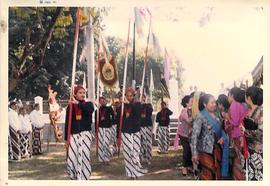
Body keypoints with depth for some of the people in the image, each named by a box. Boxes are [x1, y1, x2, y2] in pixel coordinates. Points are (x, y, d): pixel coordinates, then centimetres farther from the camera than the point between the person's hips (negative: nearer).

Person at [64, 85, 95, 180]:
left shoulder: (88, 104, 5)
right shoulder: (70, 107, 7)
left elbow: (90, 110, -21)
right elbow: (67, 123, 7)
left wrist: (78, 103, -20)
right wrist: (66, 139, 3)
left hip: (85, 134, -1)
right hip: (73, 135, 1)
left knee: (83, 157, -9)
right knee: (71, 159, -1)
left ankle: (83, 178, -1)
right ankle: (74, 177, 22)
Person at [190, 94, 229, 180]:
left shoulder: (216, 115, 7)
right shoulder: (201, 116, -12)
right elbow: (195, 135, -16)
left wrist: (223, 137, -4)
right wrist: (194, 153, -21)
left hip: (217, 148, 7)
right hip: (206, 149, -7)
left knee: (217, 173, 11)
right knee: (207, 174, -4)